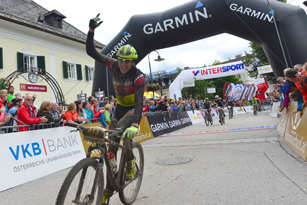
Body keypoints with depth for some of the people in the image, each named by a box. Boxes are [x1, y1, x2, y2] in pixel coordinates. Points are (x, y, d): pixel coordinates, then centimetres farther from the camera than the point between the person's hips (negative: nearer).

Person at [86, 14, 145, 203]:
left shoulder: (138, 76, -24)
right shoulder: (114, 66, -10)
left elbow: (139, 101, -37)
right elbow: (91, 51, -8)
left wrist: (135, 124, -51)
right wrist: (91, 29, -20)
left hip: (134, 109, -4)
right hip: (120, 107, 4)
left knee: (122, 127, -38)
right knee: (111, 146, 0)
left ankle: (131, 162, -10)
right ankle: (109, 189, 16)